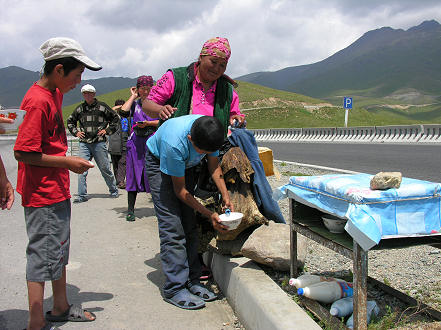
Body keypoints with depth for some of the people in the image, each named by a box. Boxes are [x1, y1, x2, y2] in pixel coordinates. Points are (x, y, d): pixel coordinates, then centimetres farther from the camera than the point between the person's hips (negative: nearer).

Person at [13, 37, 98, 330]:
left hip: (58, 190, 10)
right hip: (43, 196, -10)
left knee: (60, 251, 19)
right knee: (43, 257, 1)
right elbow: (23, 152, -23)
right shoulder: (38, 101, -20)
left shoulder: (54, 92, 9)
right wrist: (67, 162, -17)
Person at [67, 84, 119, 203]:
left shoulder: (102, 106, 1)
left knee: (105, 169, 5)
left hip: (99, 143, -2)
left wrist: (107, 130, 1)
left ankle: (114, 190, 23)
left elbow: (115, 118, 9)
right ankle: (82, 195, 1)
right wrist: (76, 132, 11)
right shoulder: (79, 108, 10)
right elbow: (70, 121, 26)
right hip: (84, 143, 3)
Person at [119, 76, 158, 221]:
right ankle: (130, 210, 5)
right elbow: (124, 111, -5)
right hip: (136, 141, 2)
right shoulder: (135, 103, 15)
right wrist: (133, 96, 5)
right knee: (134, 172, 1)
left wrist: (148, 123, -14)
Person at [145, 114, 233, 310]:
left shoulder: (211, 133, -25)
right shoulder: (175, 143, -40)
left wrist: (225, 196, -16)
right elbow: (180, 191, -27)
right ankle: (175, 289, -9)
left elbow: (214, 165, -5)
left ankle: (191, 280, 8)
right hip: (158, 163, -5)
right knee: (172, 226, -15)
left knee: (189, 224, 1)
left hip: (185, 164, 6)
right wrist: (209, 215, -25)